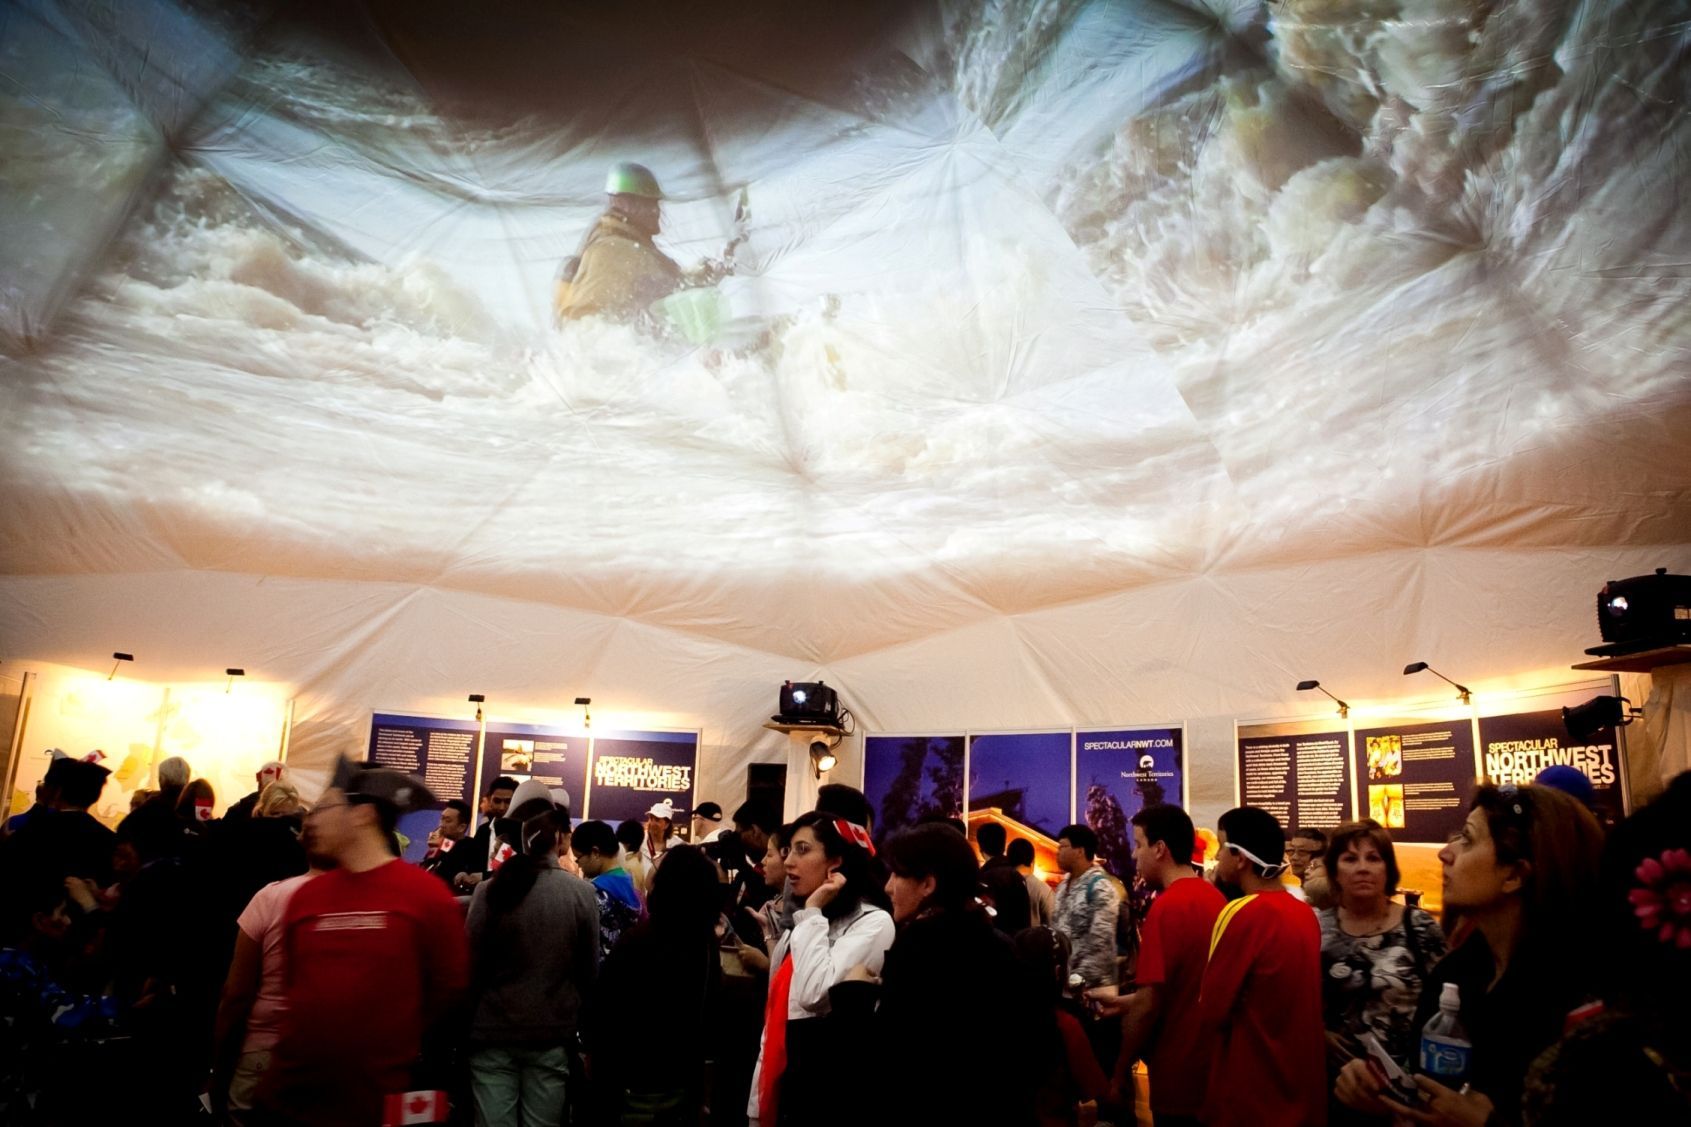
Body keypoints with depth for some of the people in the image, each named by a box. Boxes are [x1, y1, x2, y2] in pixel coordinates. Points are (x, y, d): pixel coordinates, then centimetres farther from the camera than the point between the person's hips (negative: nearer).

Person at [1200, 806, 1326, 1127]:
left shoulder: (1243, 914, -20)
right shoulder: (1305, 913, 3)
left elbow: (1211, 1012, -15)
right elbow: (1289, 1000, 12)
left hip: (1252, 1095, -7)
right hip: (1303, 1086, 7)